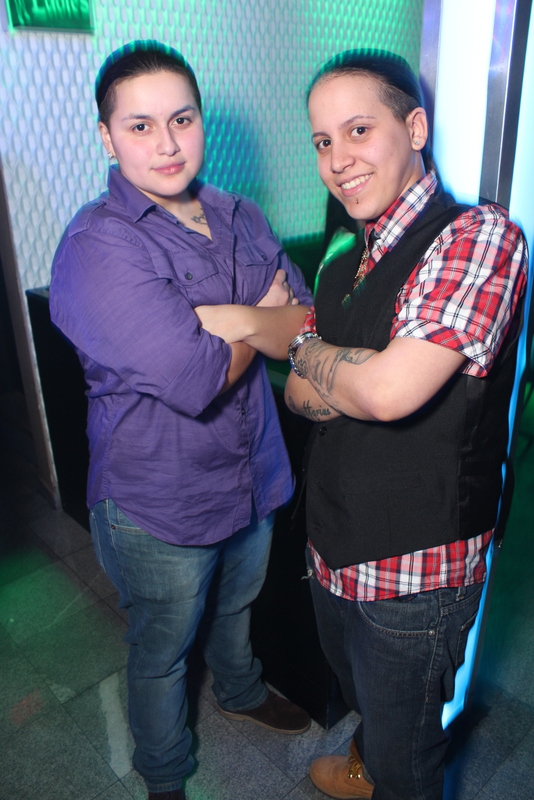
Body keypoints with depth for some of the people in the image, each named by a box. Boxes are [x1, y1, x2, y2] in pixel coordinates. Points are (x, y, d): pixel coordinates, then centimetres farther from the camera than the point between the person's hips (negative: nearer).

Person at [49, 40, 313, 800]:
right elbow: (198, 379, -31)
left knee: (237, 604, 32)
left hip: (251, 474, 6)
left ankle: (240, 691, 64)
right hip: (160, 504, -6)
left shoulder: (240, 216, 1)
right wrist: (264, 321, -13)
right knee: (162, 650, 19)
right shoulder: (96, 247, -23)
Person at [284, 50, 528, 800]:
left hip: (415, 571, -7)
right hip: (335, 548, 8)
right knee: (360, 694, 34)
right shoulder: (345, 263, 5)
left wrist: (310, 350, -12)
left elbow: (390, 390, -32)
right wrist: (357, 380, -19)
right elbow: (301, 394, 2)